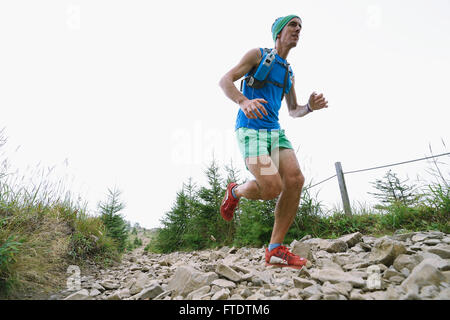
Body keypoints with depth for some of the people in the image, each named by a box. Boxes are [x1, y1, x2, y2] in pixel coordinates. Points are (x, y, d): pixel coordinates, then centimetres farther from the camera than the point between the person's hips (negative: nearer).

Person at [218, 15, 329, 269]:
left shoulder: (289, 73, 24)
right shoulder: (258, 55, 7)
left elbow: (293, 111, 27)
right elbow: (225, 81, -3)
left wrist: (311, 107, 3)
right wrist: (243, 101, -24)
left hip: (275, 131, 7)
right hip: (251, 129, -6)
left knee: (295, 180, -16)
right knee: (272, 188, -23)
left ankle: (275, 251, -9)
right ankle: (235, 192, 13)